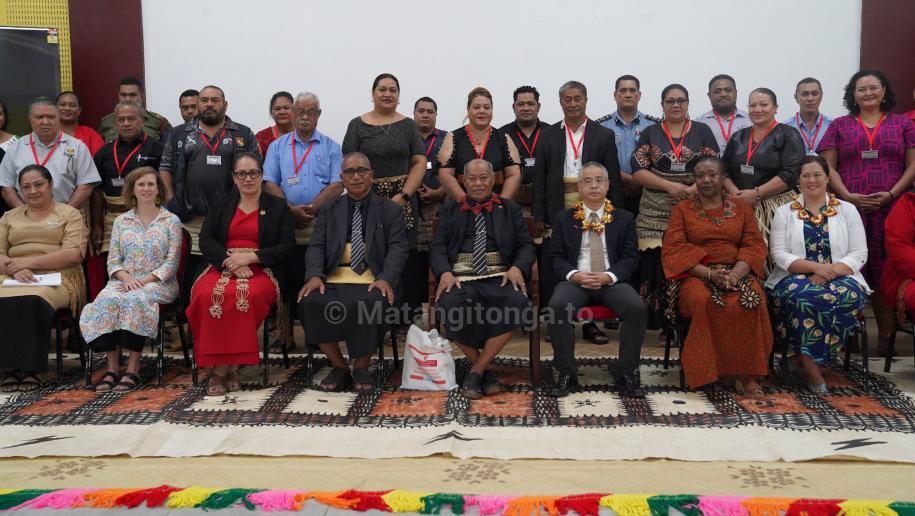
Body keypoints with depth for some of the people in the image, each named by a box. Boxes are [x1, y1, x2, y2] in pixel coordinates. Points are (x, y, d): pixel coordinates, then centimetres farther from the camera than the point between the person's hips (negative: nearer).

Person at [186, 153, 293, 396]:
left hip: (261, 271, -2)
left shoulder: (278, 207, 14)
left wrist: (250, 257, -11)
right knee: (206, 294, -33)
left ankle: (223, 367, -25)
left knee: (247, 295, -37)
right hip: (222, 266, 2)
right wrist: (231, 260, -12)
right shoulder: (221, 205, 20)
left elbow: (286, 248, 3)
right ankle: (229, 367, -24)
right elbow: (206, 240, 7)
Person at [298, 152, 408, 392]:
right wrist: (315, 275, -11)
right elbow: (317, 246, 10)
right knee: (310, 303, -29)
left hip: (372, 279, -2)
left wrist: (385, 278, -17)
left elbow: (398, 248, 2)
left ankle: (361, 368, -9)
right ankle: (339, 366, -9)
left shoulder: (390, 210, 14)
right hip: (333, 278, 2)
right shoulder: (329, 210, 21)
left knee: (367, 306, -36)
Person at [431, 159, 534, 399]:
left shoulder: (510, 209, 21)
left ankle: (476, 371, -19)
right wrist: (445, 272, -10)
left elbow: (526, 245, 13)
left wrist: (517, 268, -9)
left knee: (517, 303, -33)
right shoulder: (449, 210, 22)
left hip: (499, 277, 0)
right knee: (450, 306, -34)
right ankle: (485, 371, -11)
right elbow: (437, 247, 11)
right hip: (461, 277, 0)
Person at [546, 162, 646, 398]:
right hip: (576, 281, 0)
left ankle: (627, 374, -14)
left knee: (637, 307, -30)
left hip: (612, 281, 0)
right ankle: (566, 373, -17)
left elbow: (631, 257, 7)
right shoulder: (564, 219, 14)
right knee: (557, 305, -32)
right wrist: (574, 274, -12)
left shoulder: (624, 218, 14)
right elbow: (555, 256, 8)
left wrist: (609, 276, -12)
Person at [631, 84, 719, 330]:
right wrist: (670, 186, -11)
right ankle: (663, 323, 2)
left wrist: (692, 190, -13)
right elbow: (638, 170, 1)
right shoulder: (650, 133, 10)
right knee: (657, 264, -7)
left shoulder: (702, 132, 10)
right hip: (656, 213, 0)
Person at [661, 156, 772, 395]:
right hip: (696, 275, -1)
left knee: (750, 302, -32)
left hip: (737, 273, 1)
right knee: (704, 301, -36)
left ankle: (746, 372, -22)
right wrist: (709, 273, -15)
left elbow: (754, 246, 6)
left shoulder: (741, 208, 16)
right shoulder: (682, 209, 12)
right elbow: (673, 249, 0)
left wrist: (735, 274, -15)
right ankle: (717, 368, -24)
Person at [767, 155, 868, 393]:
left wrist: (832, 271, -15)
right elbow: (779, 254, 0)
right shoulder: (784, 212, 12)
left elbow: (859, 254, 5)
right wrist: (815, 267, -16)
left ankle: (806, 359, -20)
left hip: (841, 277, 1)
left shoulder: (847, 210, 14)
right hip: (796, 277, -1)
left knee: (849, 296, -34)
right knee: (801, 295, -36)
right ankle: (811, 368, -27)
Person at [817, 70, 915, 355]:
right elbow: (828, 166, 6)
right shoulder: (839, 126, 12)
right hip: (850, 208, 0)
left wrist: (892, 194, -8)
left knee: (885, 269, -1)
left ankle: (887, 332, 6)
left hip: (891, 210, 0)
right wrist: (848, 196, -8)